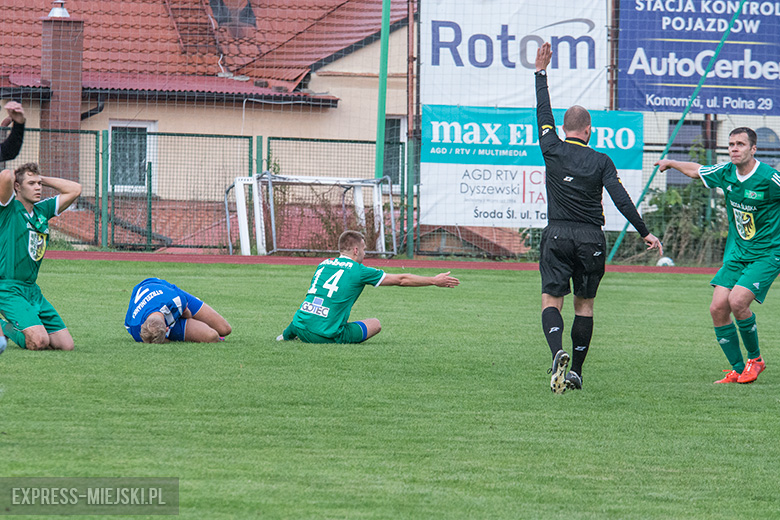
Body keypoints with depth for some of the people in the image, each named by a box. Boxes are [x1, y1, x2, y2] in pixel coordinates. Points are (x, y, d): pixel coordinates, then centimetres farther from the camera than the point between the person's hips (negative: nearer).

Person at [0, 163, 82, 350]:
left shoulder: (42, 210, 13)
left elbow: (74, 189, 17)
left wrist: (42, 179, 11)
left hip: (32, 290, 8)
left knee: (66, 344, 1)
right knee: (40, 342, -24)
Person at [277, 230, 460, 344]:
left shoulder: (323, 265, 14)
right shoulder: (358, 271, -2)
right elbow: (401, 279, 7)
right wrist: (434, 281, 18)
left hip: (301, 329, 7)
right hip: (327, 334, -7)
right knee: (375, 324, 12)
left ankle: (287, 334, 16)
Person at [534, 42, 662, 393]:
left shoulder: (553, 150, 1)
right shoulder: (601, 162, 1)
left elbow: (543, 113, 13)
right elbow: (621, 199, -5)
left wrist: (541, 73, 22)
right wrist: (645, 233, -2)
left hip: (557, 235, -1)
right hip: (592, 239, 1)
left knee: (551, 300, -3)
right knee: (584, 304, 10)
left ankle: (558, 353, -31)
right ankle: (576, 373, 8)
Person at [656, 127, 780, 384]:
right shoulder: (726, 172, 1)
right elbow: (697, 171, 22)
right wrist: (671, 163, 35)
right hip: (736, 253, 6)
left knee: (737, 301, -22)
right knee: (718, 307, -6)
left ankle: (755, 358, 2)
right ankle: (737, 370, 6)